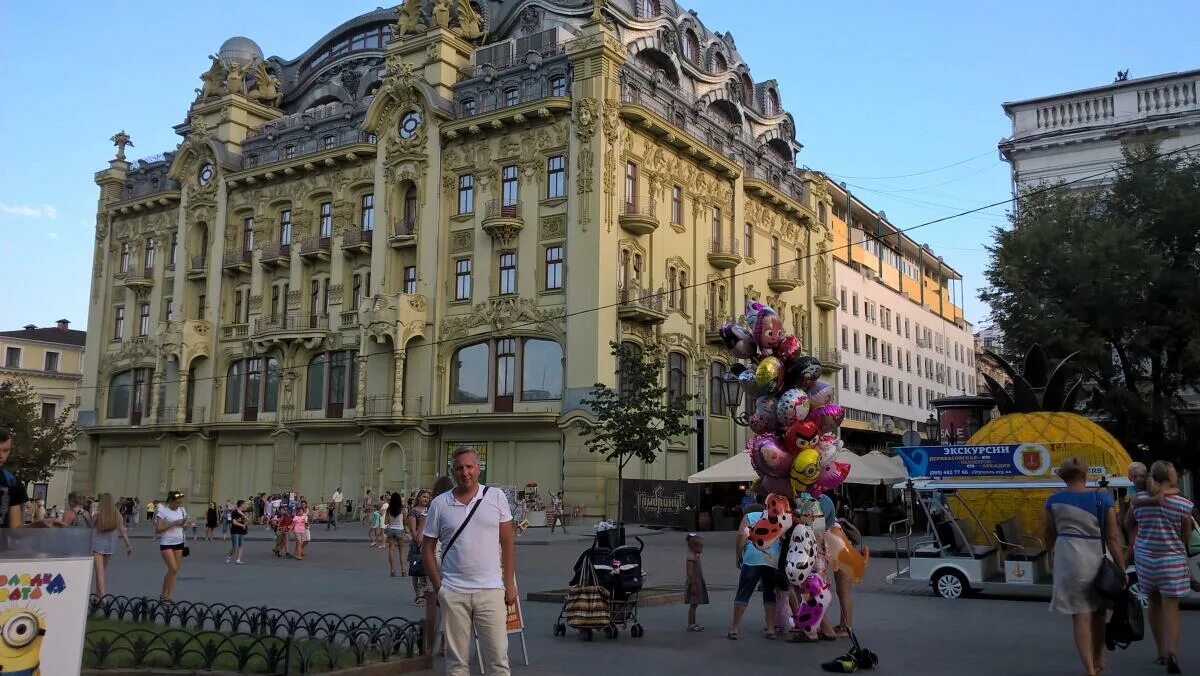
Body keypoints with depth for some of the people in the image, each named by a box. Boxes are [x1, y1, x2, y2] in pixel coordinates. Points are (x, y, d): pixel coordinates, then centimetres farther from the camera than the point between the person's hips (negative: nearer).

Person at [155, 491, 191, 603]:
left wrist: (186, 524, -7)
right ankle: (164, 595, 5)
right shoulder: (163, 511, -11)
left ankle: (168, 597, 11)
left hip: (179, 543, 6)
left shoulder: (182, 510, 6)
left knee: (176, 570, 4)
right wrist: (173, 523, -22)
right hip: (166, 543, -6)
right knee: (173, 569, -13)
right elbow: (158, 530, -16)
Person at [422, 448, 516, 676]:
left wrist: (509, 584, 2)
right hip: (453, 593, 1)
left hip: (490, 590, -1)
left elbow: (507, 542, 5)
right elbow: (427, 548, 8)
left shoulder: (496, 497, 2)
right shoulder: (439, 504, 3)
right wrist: (438, 586, 1)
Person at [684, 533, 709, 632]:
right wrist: (693, 585, -24)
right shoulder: (691, 558, -17)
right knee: (693, 605, -6)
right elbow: (689, 572, -22)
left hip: (697, 583, 10)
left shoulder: (696, 557, 14)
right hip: (693, 584, -10)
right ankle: (690, 625, -3)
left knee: (694, 605, 13)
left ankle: (693, 624, 18)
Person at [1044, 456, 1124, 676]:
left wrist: (1052, 555, 31)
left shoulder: (1054, 501, 0)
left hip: (1068, 559, -1)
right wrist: (1121, 569, -1)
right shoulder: (1103, 499, -2)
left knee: (1081, 616, 3)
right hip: (1096, 558, 1)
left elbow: (1050, 535, 11)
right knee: (1098, 612, 21)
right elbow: (1113, 538, -5)